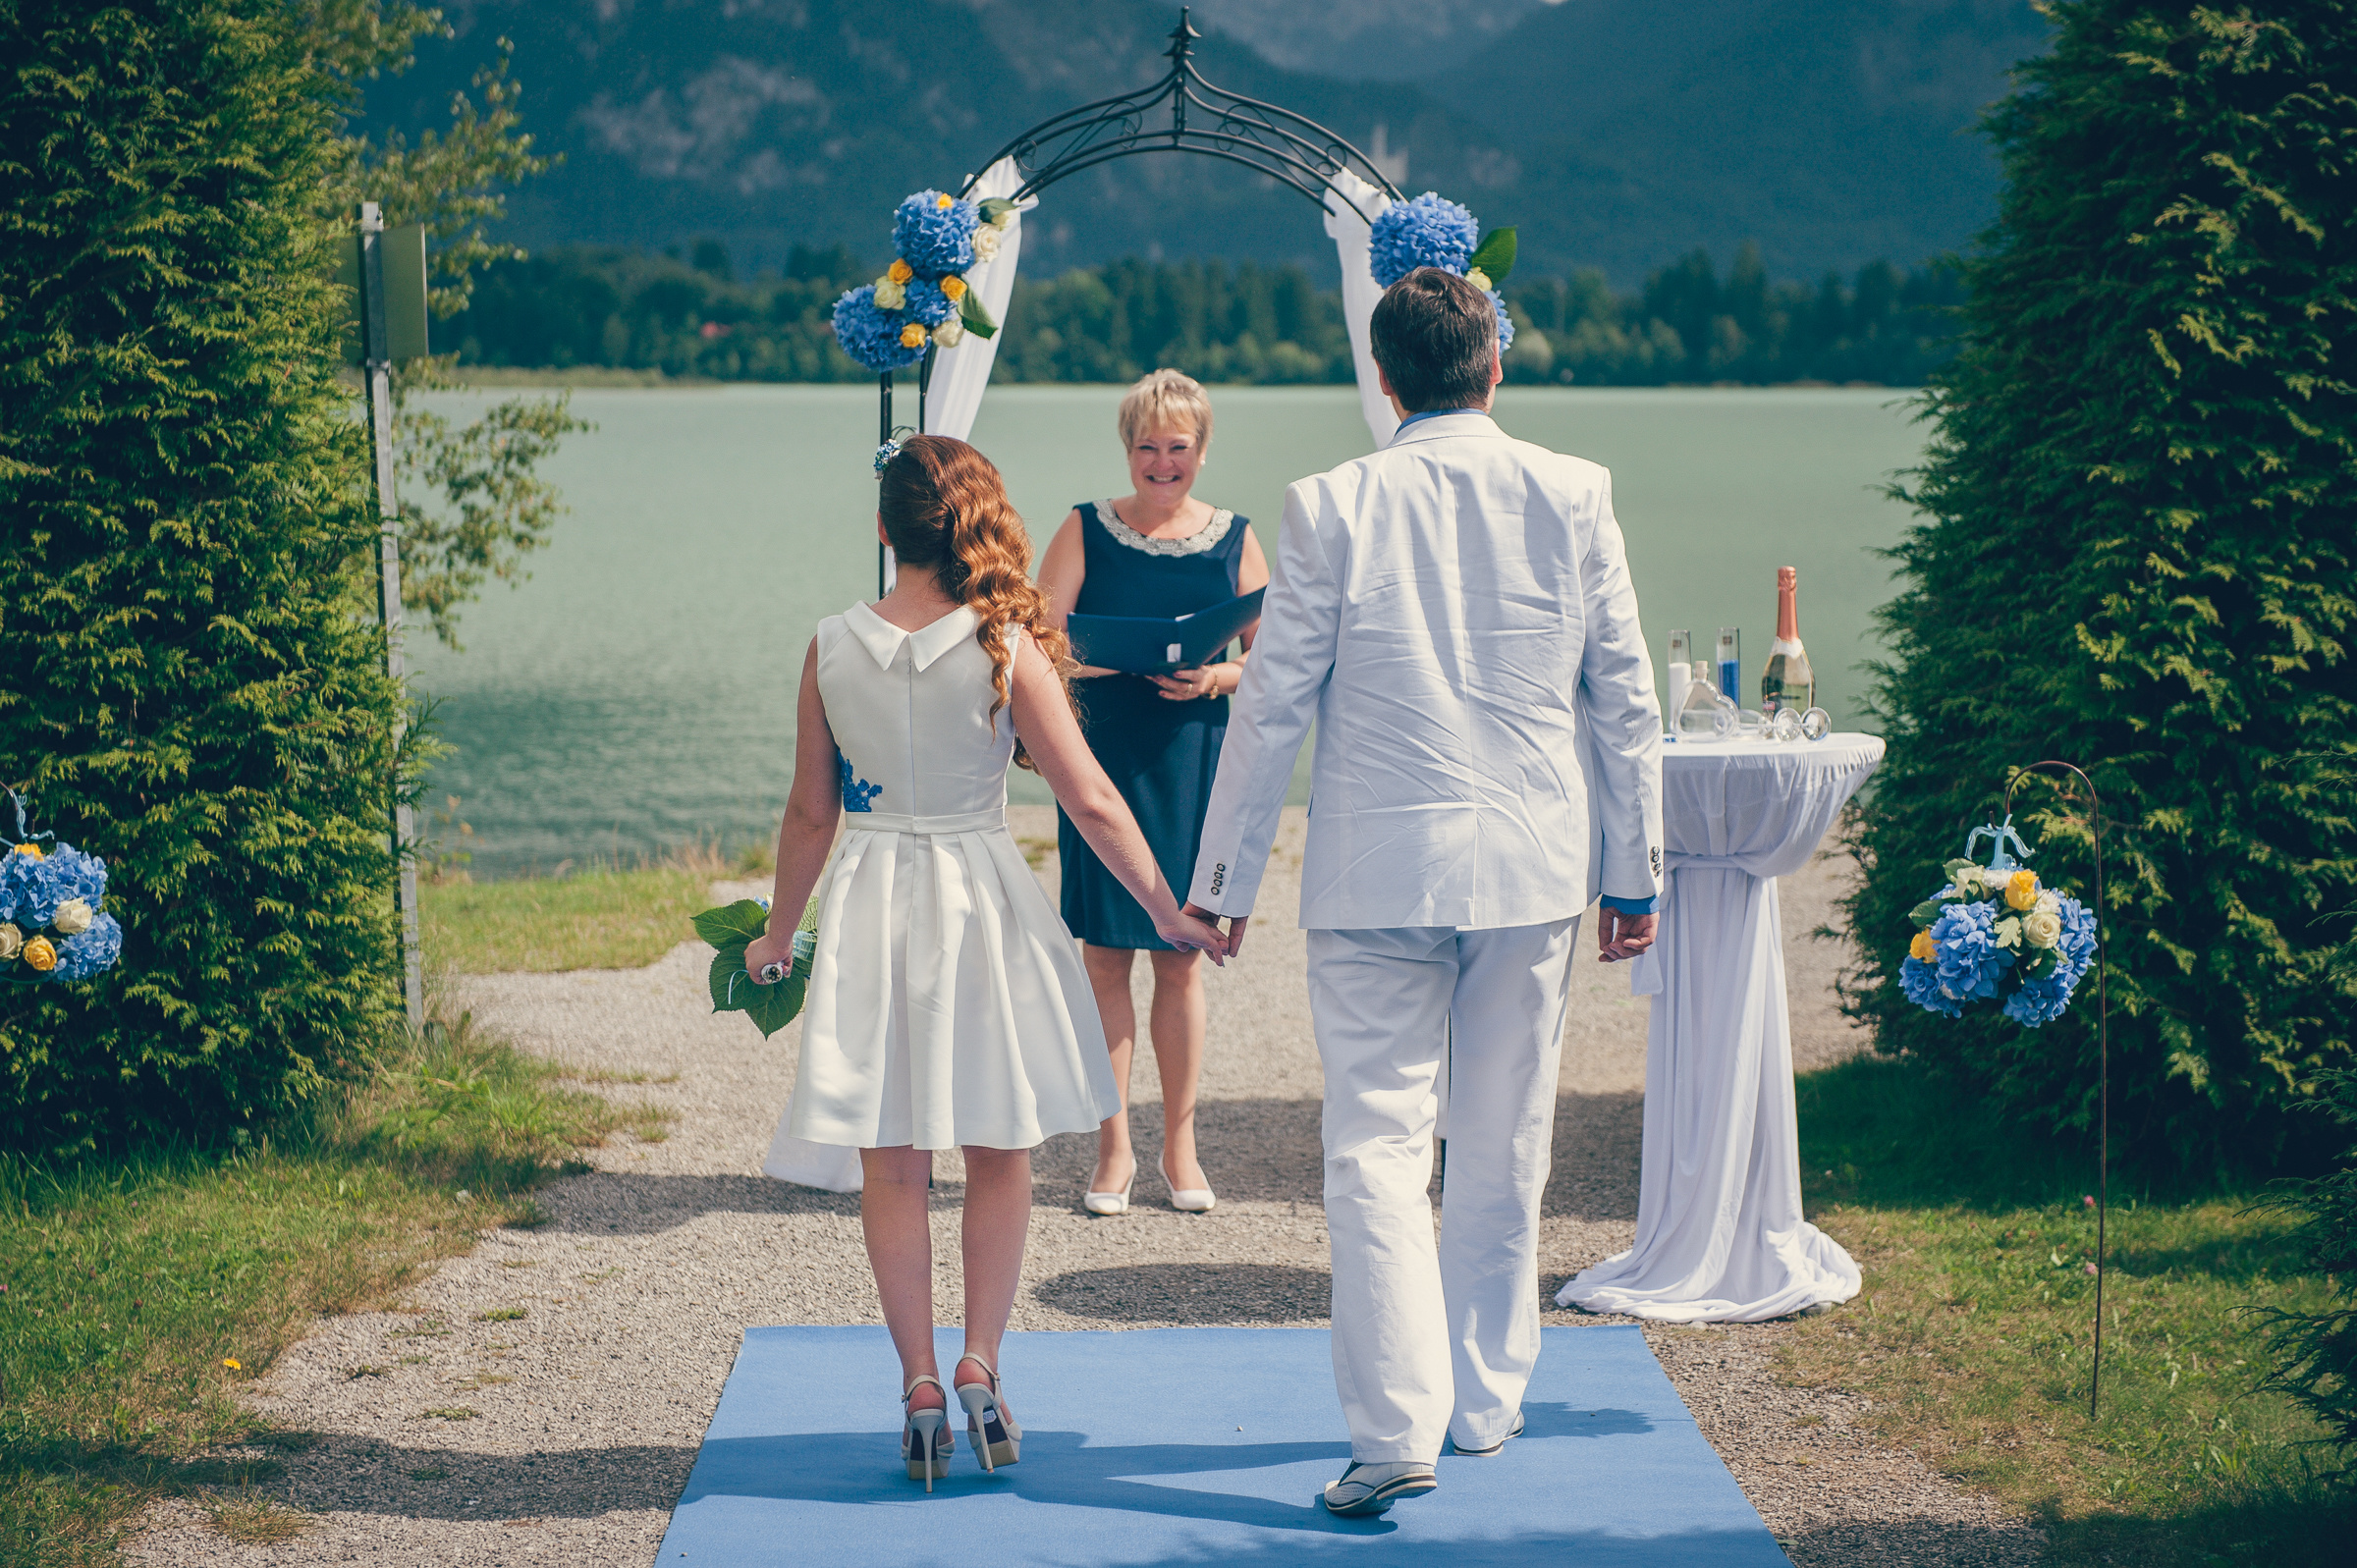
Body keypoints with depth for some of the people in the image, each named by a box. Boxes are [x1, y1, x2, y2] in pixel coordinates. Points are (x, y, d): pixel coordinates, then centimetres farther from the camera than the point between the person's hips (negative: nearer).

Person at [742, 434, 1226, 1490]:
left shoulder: (831, 649, -3)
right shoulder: (1007, 648, -9)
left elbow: (811, 814, 3)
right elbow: (1090, 800, -7)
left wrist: (778, 936, 16)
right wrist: (1168, 914, 2)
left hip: (869, 903, 1)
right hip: (980, 902, -1)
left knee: (891, 1163, 8)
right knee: (997, 1155, 13)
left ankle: (920, 1383, 8)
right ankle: (978, 1362, 6)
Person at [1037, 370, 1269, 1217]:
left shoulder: (1234, 538, 6)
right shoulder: (1087, 530, 2)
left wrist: (1215, 678, -15)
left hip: (1196, 760, 1)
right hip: (1102, 758, -1)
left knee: (1181, 958, 6)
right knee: (1106, 955, 1)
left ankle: (1181, 1146, 17)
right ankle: (1114, 1147, 11)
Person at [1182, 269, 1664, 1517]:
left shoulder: (1332, 509, -6)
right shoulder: (1571, 496, -1)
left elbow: (1273, 706, -3)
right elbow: (1623, 698, 2)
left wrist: (1225, 877, 5)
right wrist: (1634, 872, 10)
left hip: (1377, 872, -2)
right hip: (1533, 866, 3)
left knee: (1377, 1146, -1)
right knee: (1503, 1149, 14)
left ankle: (1398, 1428, -11)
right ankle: (1484, 1399, 26)